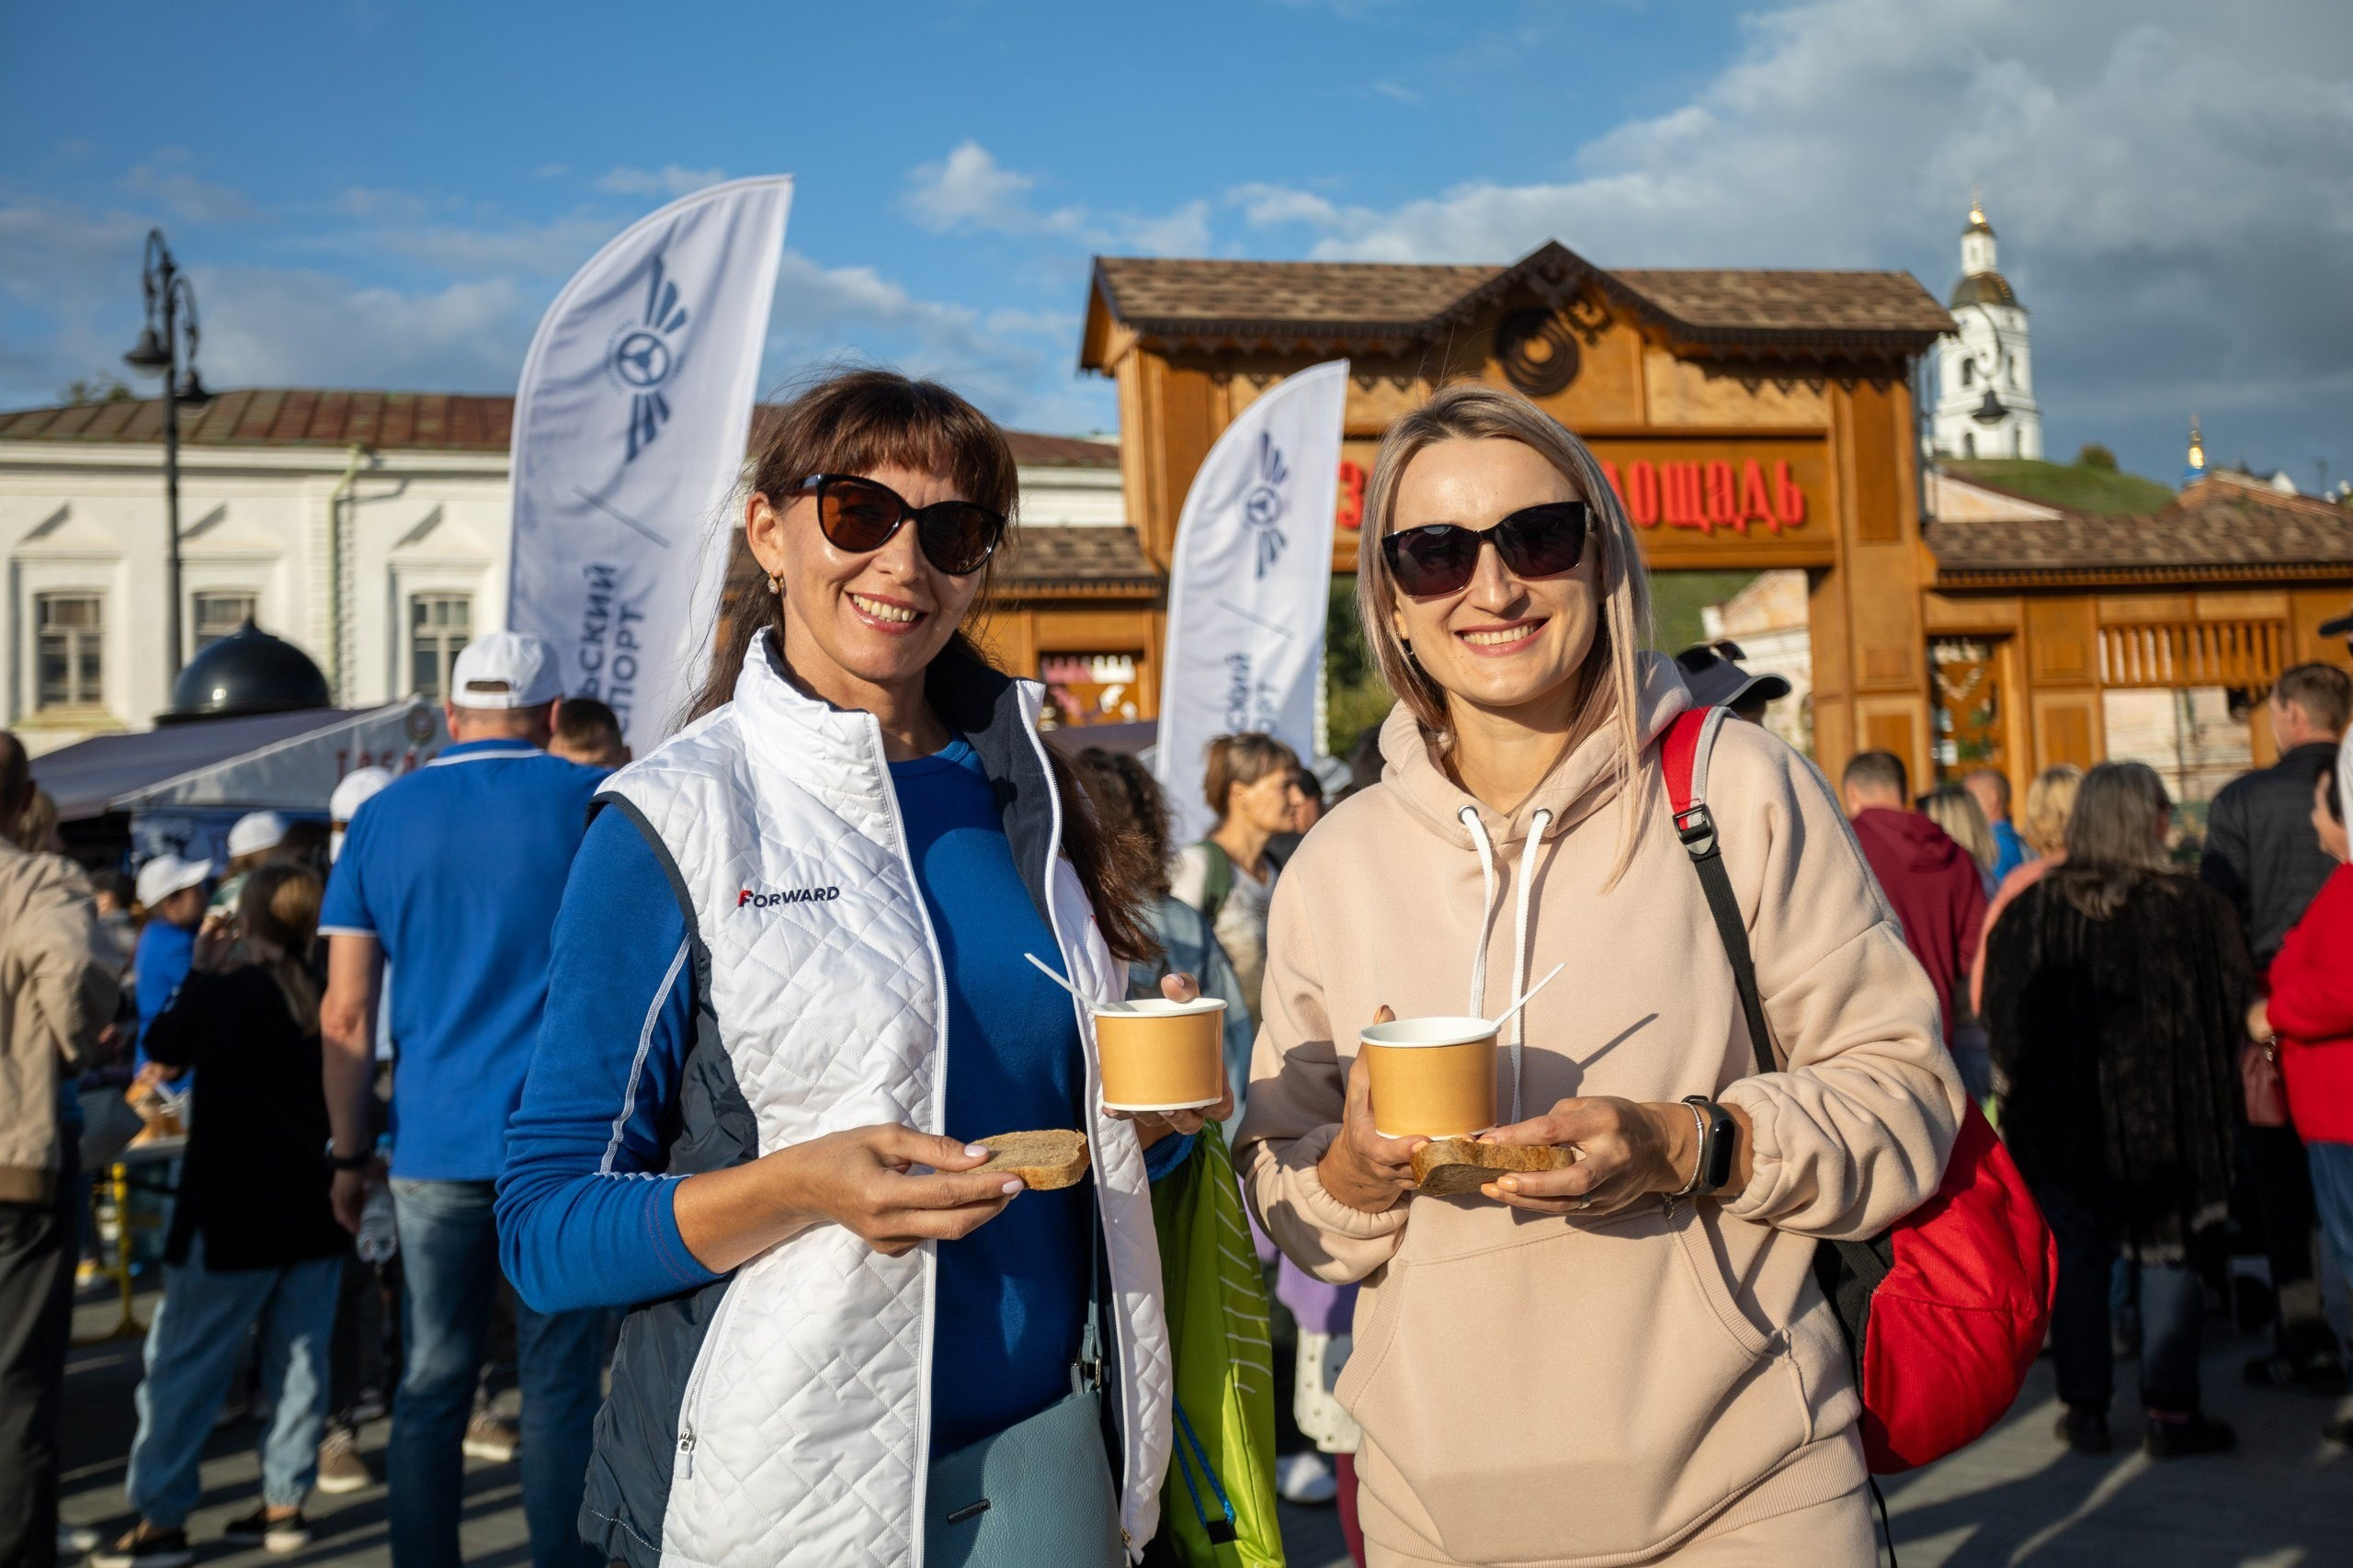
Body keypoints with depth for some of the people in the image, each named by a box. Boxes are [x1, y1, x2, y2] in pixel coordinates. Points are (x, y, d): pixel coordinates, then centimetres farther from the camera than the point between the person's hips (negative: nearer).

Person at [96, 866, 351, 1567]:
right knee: (299, 1360, 10)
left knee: (184, 1363, 5)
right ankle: (284, 1502, 15)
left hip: (231, 1216, -4)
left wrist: (199, 968, 11)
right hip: (311, 1210, 4)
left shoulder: (219, 989, -12)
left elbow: (163, 1049, 5)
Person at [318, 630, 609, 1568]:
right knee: (557, 1386, 4)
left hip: (435, 1148, 2)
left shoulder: (383, 817, 6)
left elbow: (347, 1013, 4)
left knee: (431, 1386, 11)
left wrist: (351, 1155, 10)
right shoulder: (597, 802, 0)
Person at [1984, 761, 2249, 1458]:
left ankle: (2085, 1408, 14)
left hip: (2064, 1114, 1)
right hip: (2169, 1117, -1)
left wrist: (2028, 1088, 14)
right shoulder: (2198, 909, -8)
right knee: (2167, 1256, 9)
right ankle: (2170, 1411, 12)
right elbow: (2235, 1008, 1)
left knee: (2075, 1260, 10)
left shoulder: (2033, 911, -6)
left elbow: (2001, 1015, 0)